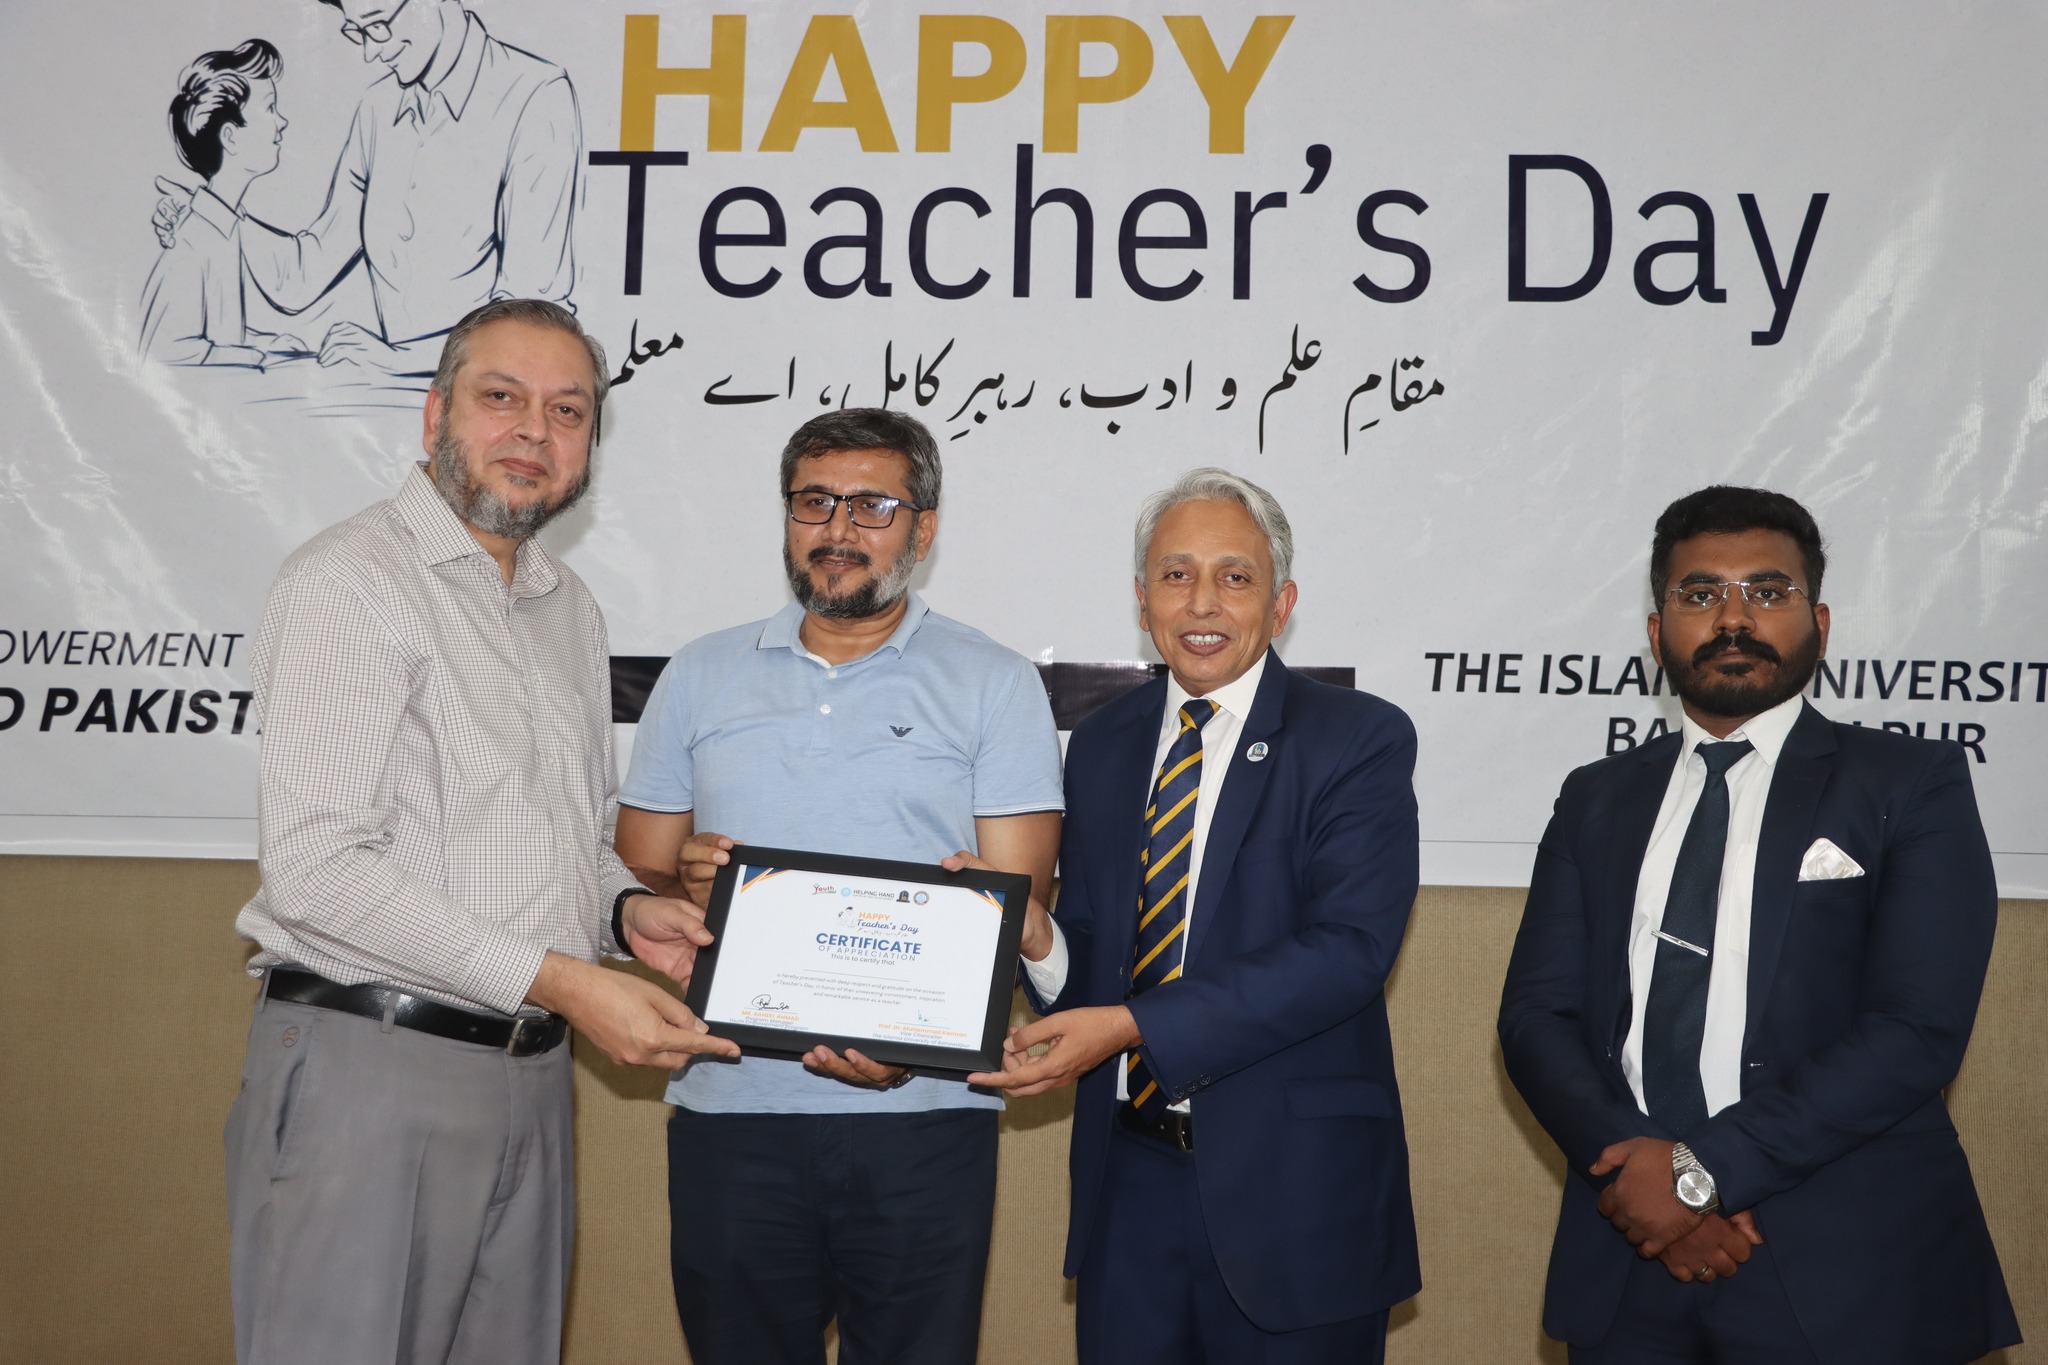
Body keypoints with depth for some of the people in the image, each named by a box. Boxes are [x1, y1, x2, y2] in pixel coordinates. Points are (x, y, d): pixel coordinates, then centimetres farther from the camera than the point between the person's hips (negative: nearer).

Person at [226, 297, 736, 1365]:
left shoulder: (570, 609, 17)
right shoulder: (350, 581, -9)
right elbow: (315, 866, -17)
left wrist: (624, 909, 3)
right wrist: (557, 980, -19)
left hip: (530, 1078, 7)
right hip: (368, 1067, -7)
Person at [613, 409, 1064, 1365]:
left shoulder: (994, 685, 5)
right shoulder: (699, 677, 14)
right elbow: (633, 879, 14)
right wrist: (683, 886, -10)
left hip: (919, 1114, -2)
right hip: (730, 1107, 2)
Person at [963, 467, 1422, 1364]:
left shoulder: (1359, 739, -7)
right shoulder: (1102, 744, 9)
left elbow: (1347, 948, -19)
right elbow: (1090, 944, 11)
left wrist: (1135, 1026, -24)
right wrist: (1040, 946, -14)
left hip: (1290, 1183, -4)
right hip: (1128, 1171, 4)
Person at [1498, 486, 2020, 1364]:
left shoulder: (1912, 786, -1)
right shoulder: (1596, 800, 10)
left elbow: (1919, 1028, -12)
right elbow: (1535, 1015, 3)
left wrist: (1702, 1169, -16)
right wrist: (1630, 1161, -14)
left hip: (1842, 1274, -3)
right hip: (1624, 1255, 3)